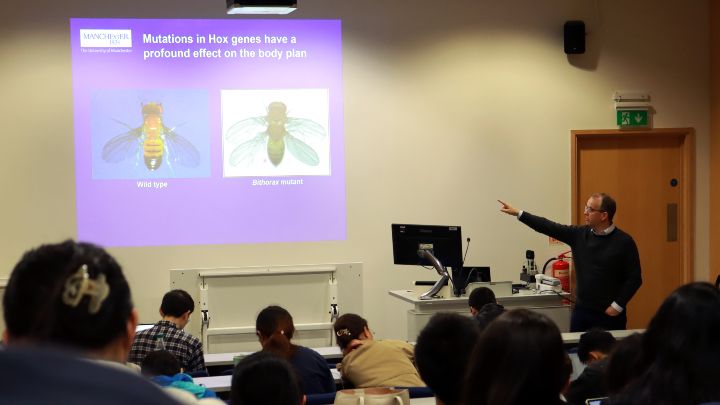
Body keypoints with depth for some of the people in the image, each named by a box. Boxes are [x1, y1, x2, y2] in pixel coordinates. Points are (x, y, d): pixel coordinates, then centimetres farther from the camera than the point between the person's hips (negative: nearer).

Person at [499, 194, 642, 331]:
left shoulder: (624, 242, -9)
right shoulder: (579, 234, 4)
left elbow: (634, 278, -8)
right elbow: (549, 227, 5)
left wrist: (618, 306, -12)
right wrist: (518, 213, 1)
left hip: (609, 314, -4)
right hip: (581, 310, 5)